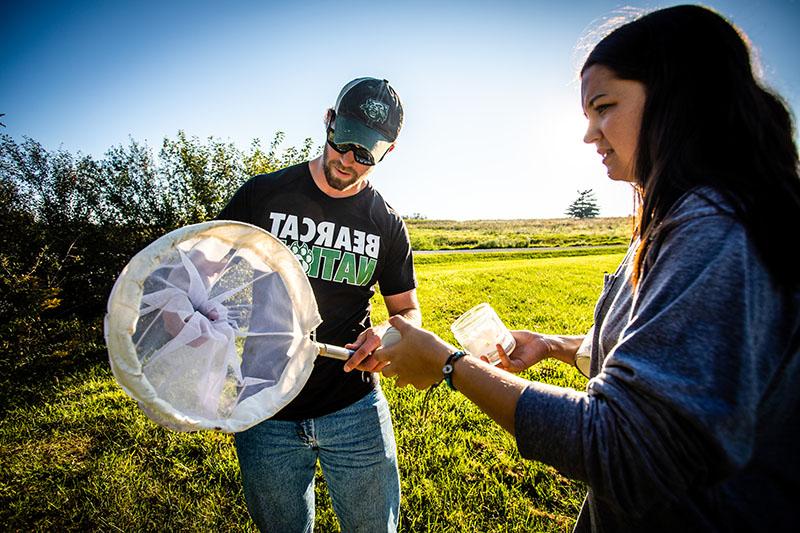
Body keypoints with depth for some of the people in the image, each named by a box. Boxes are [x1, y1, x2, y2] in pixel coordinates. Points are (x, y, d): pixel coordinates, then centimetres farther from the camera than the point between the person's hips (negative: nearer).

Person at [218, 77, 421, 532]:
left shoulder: (387, 224, 0)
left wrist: (388, 333, -16)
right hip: (266, 414, 0)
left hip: (355, 409, 1)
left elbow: (409, 310, 7)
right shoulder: (263, 195, -3)